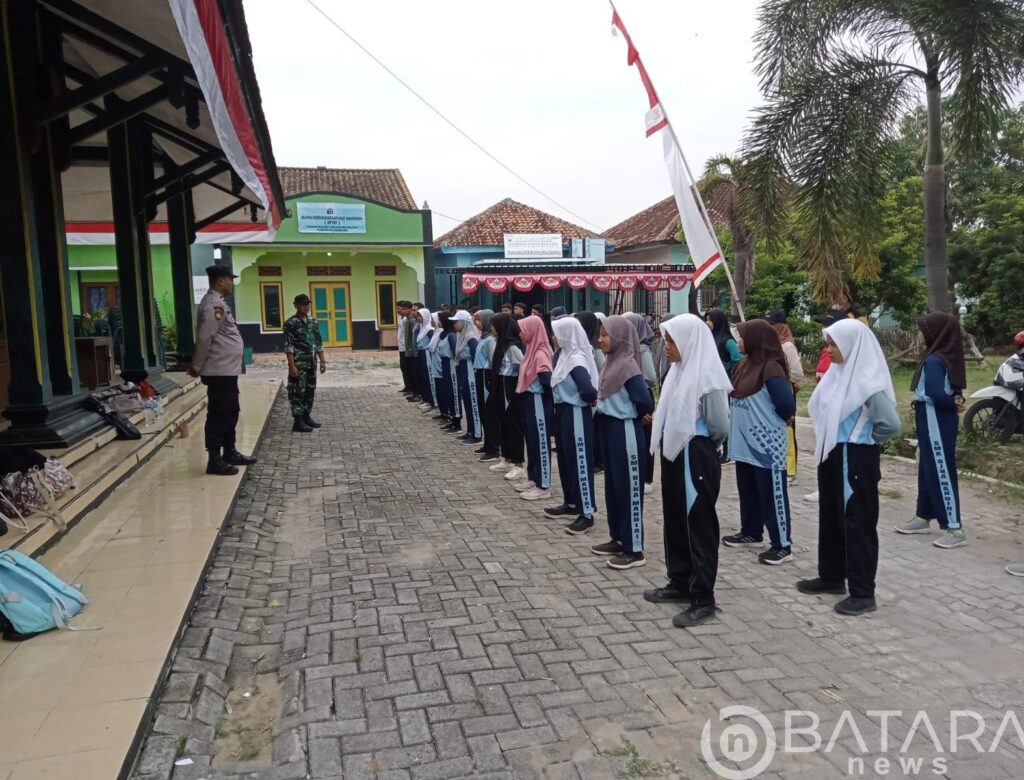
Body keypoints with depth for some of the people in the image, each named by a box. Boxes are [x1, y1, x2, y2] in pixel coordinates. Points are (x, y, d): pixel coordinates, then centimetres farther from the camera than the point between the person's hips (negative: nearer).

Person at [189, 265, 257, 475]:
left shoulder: (219, 302, 17)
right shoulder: (213, 304, -16)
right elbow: (205, 337, -21)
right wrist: (197, 366, -15)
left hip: (228, 369, 10)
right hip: (219, 371, -10)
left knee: (230, 412, 17)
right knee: (219, 415, -4)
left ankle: (230, 452, 27)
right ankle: (215, 460, 2)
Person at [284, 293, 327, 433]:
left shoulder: (313, 322, 11)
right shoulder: (291, 323, -9)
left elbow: (319, 343, 15)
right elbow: (288, 347, -13)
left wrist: (322, 361, 10)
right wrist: (292, 366, -18)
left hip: (311, 363, 7)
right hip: (298, 364, -7)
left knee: (310, 391, 12)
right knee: (298, 392, -4)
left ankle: (306, 417, 23)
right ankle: (298, 422, -1)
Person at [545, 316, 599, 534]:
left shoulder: (577, 360, -21)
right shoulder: (566, 356, 8)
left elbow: (588, 390, -31)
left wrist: (591, 400, -11)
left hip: (575, 414, -10)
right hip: (564, 412, 10)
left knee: (580, 461, -3)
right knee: (566, 458, 18)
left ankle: (587, 513, 4)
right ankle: (571, 503, 32)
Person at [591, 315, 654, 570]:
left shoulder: (628, 365, -18)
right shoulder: (612, 362, 8)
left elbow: (644, 400, -23)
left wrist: (642, 416, -5)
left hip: (625, 431, -9)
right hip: (609, 427, 9)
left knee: (629, 487, -1)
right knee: (613, 485, 16)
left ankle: (634, 550, 8)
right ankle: (618, 539, 28)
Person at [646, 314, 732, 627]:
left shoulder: (707, 376, -17)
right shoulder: (680, 369, 8)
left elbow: (720, 427, -12)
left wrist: (698, 444, 4)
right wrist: (669, 438, 4)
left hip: (696, 458, -9)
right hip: (674, 454, 9)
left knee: (699, 526, 0)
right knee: (675, 520, 17)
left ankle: (703, 599, 10)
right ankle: (680, 583, 31)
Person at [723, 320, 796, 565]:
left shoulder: (771, 369, -18)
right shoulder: (744, 365, 8)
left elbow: (787, 406, -19)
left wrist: (770, 420, -2)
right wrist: (746, 417, 5)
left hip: (767, 445, -8)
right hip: (745, 442, 9)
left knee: (772, 494, 0)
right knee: (748, 491, 19)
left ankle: (782, 545, 9)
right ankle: (751, 532, 34)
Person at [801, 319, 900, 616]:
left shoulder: (867, 381, -19)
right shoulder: (837, 372, 6)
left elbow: (890, 423, -25)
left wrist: (863, 439, -8)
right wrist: (825, 441, 5)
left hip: (856, 460, -9)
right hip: (832, 456, 9)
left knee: (858, 523, 1)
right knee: (830, 517, 17)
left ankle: (863, 593, 11)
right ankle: (831, 576, 32)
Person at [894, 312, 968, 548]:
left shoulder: (934, 361, -19)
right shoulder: (945, 358, 10)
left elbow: (936, 393, -28)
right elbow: (953, 389, 13)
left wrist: (953, 404, -11)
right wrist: (957, 401, -6)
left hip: (936, 423, -10)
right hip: (934, 422, 10)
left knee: (941, 472, -5)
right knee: (927, 470, 16)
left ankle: (955, 529, 0)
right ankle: (924, 517, 27)